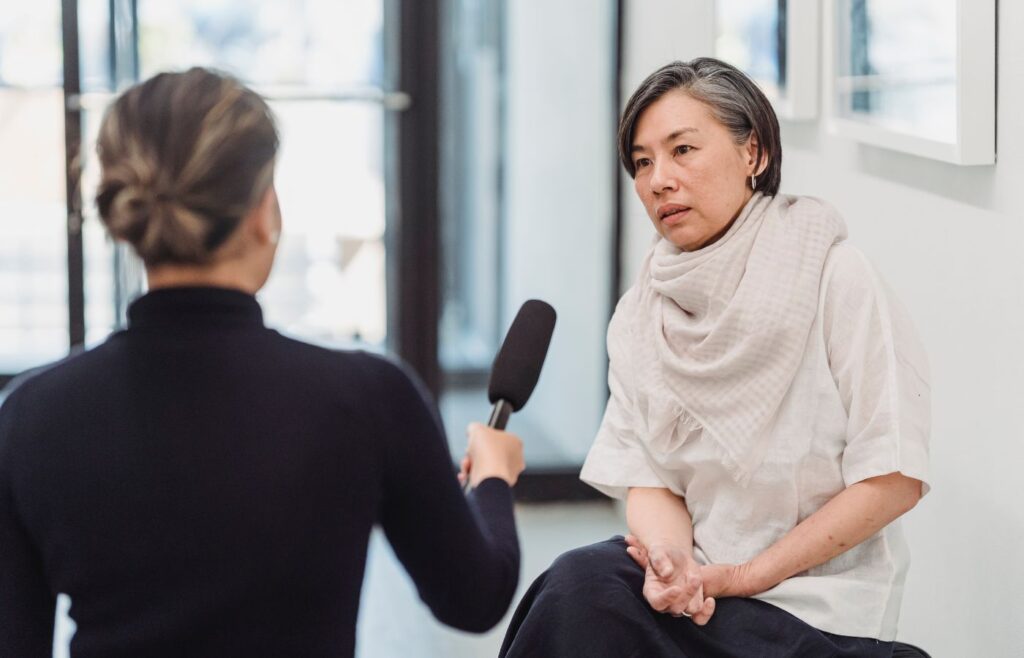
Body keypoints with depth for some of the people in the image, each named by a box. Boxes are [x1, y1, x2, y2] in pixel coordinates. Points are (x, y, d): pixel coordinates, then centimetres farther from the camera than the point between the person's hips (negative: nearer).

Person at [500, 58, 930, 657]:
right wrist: (671, 561, -20)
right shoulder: (641, 313, 6)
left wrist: (741, 575, -13)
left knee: (582, 590, -26)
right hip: (693, 581, 4)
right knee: (581, 580, -27)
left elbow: (896, 477, -11)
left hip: (815, 607, -4)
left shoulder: (831, 276, -9)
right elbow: (649, 477, 3)